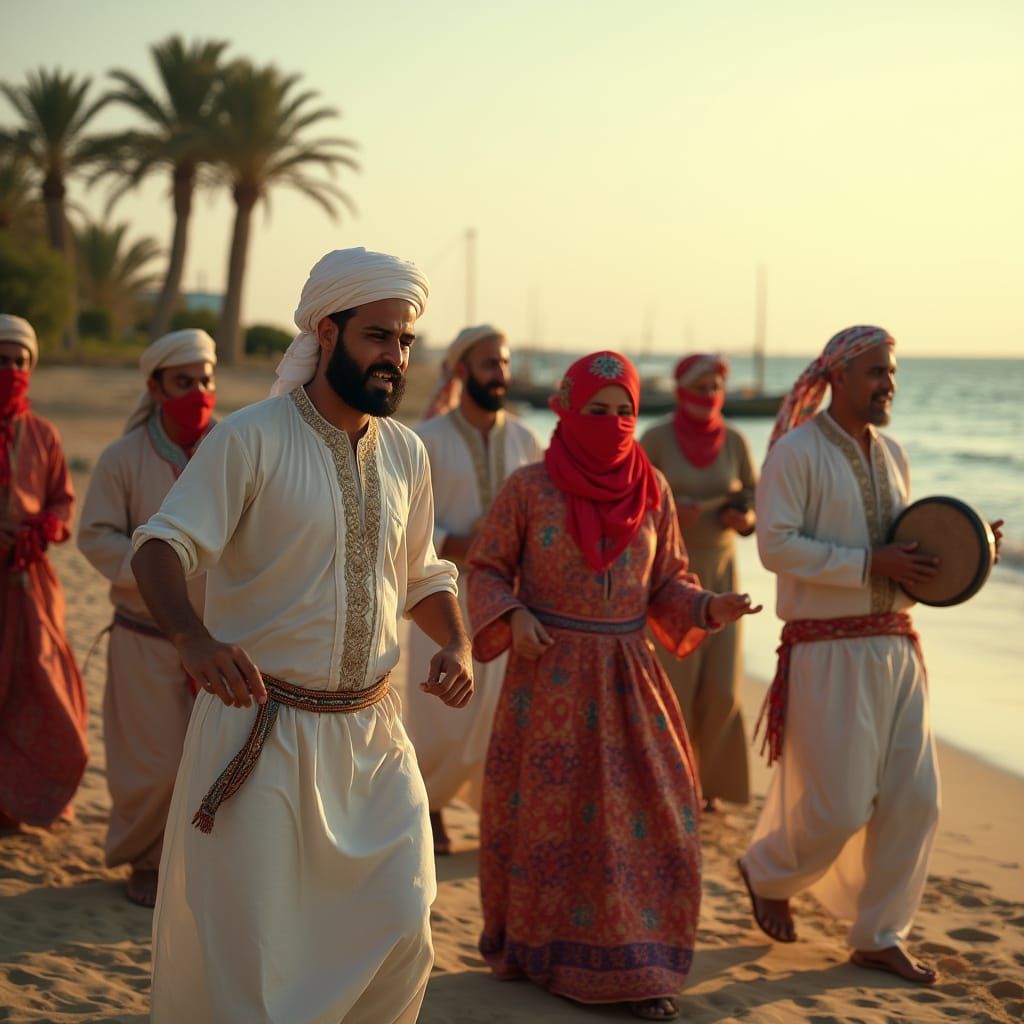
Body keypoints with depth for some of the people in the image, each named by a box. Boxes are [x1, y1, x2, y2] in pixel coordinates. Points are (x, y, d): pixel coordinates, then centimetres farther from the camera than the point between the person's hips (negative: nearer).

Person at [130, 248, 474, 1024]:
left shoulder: (406, 453, 8)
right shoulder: (249, 439, -10)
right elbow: (161, 548, -20)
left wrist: (457, 643, -1)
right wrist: (193, 637, -40)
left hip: (371, 733, 5)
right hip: (263, 726, -5)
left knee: (401, 932, 5)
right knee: (242, 942, 0)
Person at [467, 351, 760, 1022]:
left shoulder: (652, 489, 3)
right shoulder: (530, 488, -6)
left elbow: (667, 582, 10)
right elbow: (488, 569, 3)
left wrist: (708, 610, -8)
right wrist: (512, 616, -15)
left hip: (627, 677, 2)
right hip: (549, 675, -2)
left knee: (646, 817, -1)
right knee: (545, 811, 9)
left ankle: (637, 966, 9)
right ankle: (531, 951, 26)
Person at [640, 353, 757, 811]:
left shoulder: (735, 442, 3)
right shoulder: (655, 439, -6)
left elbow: (758, 500, 10)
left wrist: (745, 519, -12)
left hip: (719, 572, 3)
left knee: (721, 687, -2)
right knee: (672, 682, -6)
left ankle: (707, 779, 19)